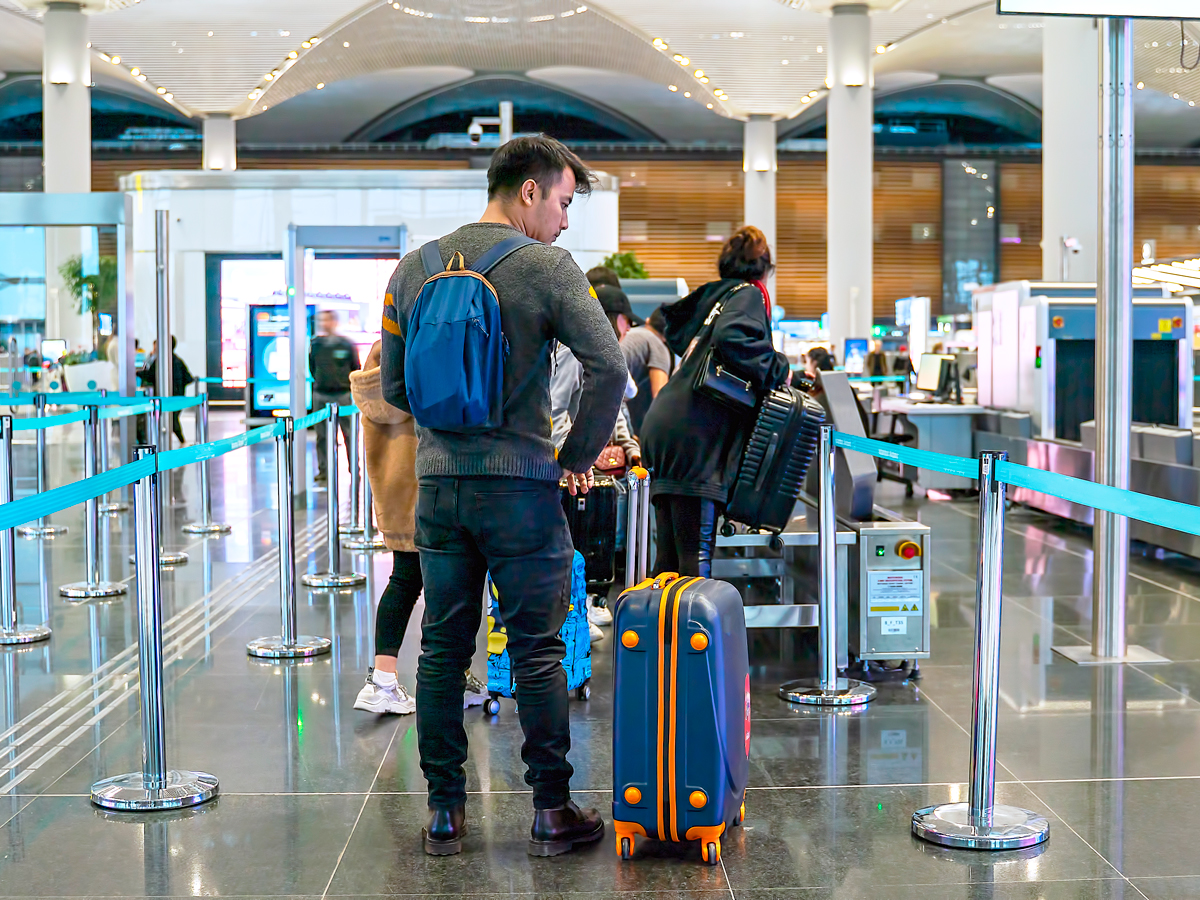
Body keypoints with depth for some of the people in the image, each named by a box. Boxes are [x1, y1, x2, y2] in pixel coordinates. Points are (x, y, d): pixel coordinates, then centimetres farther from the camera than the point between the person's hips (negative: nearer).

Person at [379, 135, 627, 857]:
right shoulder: (547, 267, -7)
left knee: (443, 651, 10)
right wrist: (578, 455, -3)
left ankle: (445, 811, 16)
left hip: (438, 484, 5)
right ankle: (552, 811, 11)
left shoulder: (414, 269, 8)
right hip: (521, 487, -4)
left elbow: (394, 384, 13)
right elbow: (609, 368, -15)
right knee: (538, 653, 4)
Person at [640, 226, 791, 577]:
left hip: (662, 428, 8)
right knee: (697, 553, -11)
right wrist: (777, 369, -9)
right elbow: (730, 338, -20)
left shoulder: (711, 294, 22)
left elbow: (674, 331, 36)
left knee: (669, 555, 11)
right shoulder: (749, 294, 0)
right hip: (696, 435, -8)